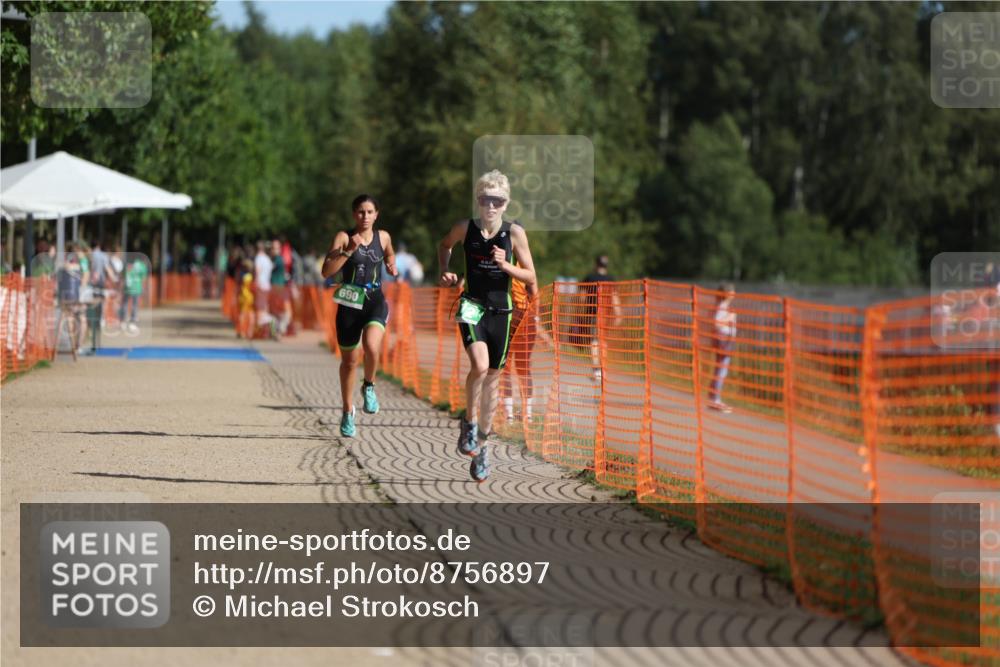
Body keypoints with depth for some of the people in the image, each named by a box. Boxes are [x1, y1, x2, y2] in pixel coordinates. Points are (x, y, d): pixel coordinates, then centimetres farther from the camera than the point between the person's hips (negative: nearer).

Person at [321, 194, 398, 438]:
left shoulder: (383, 237, 5)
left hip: (376, 301, 1)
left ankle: (369, 387, 2)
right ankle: (348, 411, 31)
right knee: (349, 360, 10)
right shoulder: (344, 237, -5)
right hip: (349, 303, -1)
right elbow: (327, 271, -16)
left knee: (371, 346, -28)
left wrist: (392, 266, 9)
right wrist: (348, 251, -25)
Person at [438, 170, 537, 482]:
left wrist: (506, 265, -17)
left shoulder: (515, 233, -5)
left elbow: (530, 276, -1)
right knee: (480, 366, -25)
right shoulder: (465, 228, -4)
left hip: (500, 311, 2)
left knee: (493, 377, 10)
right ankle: (469, 423, -3)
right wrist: (445, 271, 3)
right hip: (472, 306, -2)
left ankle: (482, 443, 24)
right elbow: (444, 244, 18)